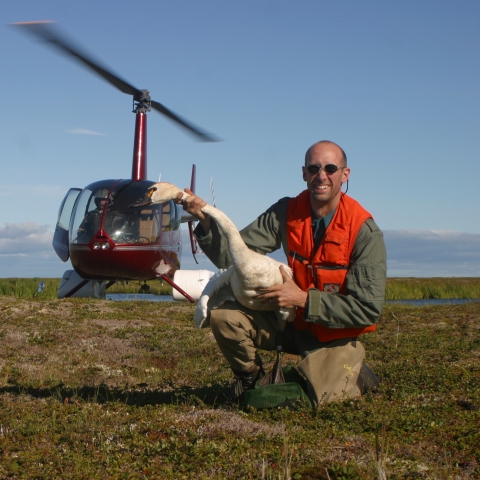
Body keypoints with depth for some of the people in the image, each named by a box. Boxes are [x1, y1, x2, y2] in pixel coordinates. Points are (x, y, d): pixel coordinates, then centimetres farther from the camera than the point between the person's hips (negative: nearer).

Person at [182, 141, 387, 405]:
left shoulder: (365, 231, -19)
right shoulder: (286, 213, -8)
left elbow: (368, 310, -20)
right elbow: (231, 256, -12)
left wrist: (304, 299, -26)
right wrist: (206, 219, -29)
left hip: (336, 335, -3)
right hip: (293, 321, 3)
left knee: (319, 397, -24)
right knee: (224, 316, -17)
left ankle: (353, 375, 12)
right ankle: (251, 379, 12)